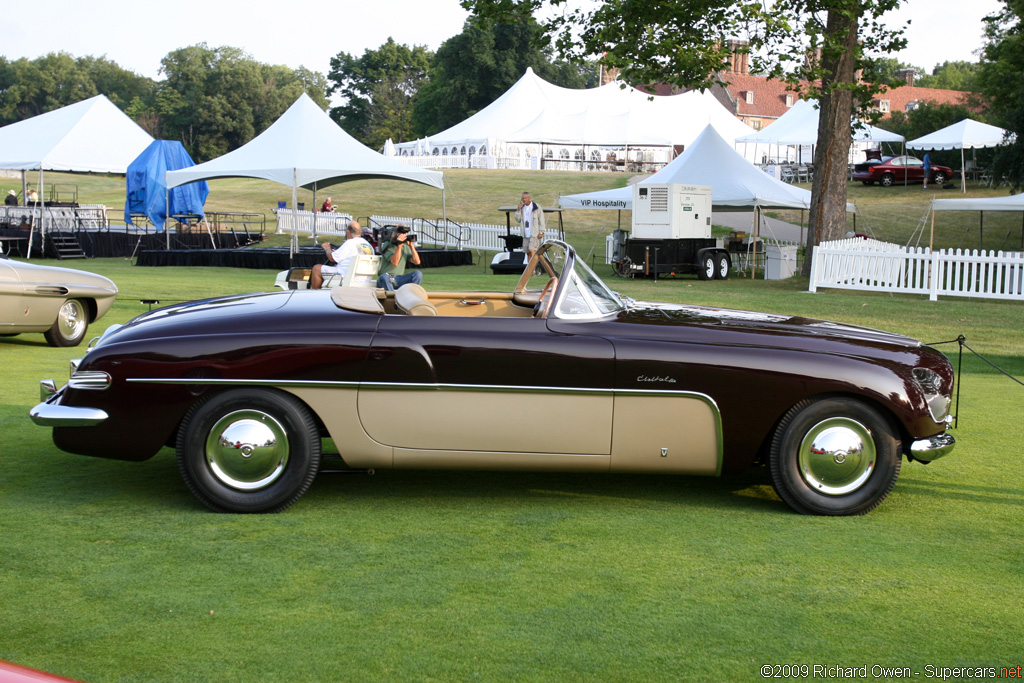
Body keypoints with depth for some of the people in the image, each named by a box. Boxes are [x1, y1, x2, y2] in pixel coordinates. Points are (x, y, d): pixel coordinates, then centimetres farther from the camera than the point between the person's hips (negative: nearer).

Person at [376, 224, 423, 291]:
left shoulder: (406, 247, 12)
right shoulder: (388, 245, -4)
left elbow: (417, 262, 1)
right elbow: (394, 263, -18)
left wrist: (411, 246, -3)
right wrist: (399, 246, -22)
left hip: (399, 280, 5)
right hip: (386, 279, -5)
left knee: (418, 274, -19)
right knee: (384, 277, -40)